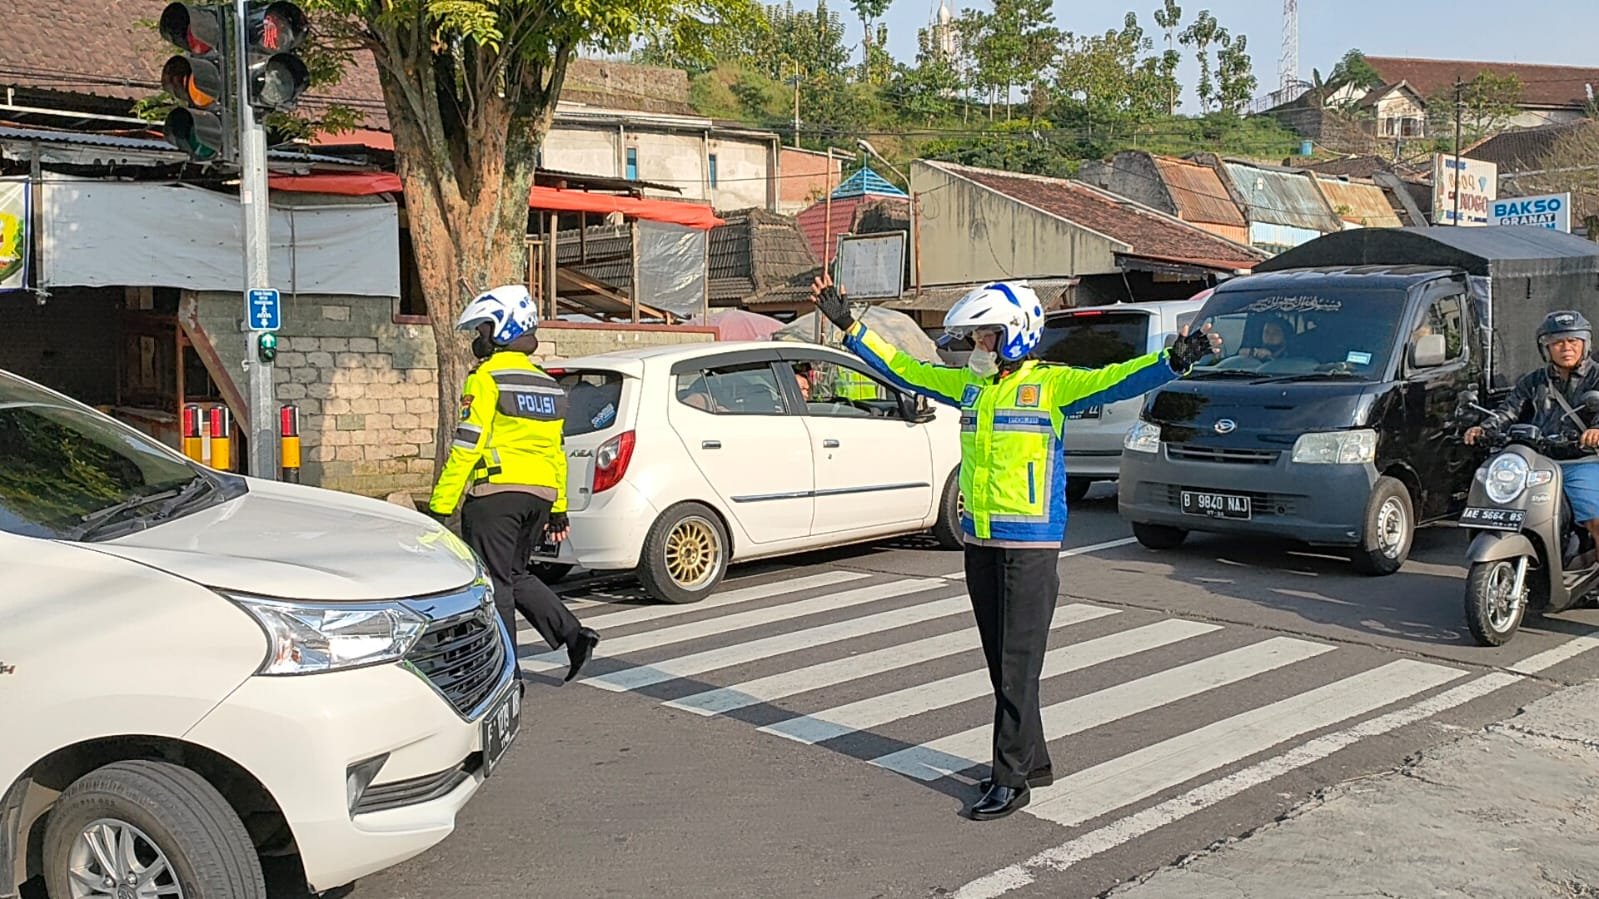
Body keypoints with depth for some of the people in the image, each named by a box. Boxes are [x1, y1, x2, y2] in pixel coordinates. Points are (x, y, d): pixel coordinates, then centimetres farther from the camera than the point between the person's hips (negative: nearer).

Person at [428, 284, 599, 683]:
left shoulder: (487, 379, -9)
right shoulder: (547, 385, 15)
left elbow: (467, 446, -14)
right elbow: (556, 452, 18)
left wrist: (440, 506, -12)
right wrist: (558, 509, 23)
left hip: (496, 493, -8)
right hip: (539, 495, 8)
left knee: (493, 583, 1)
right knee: (517, 574, 21)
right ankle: (573, 634, 9)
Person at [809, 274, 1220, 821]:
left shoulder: (1051, 385, -7)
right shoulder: (968, 385, 11)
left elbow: (1112, 381, -20)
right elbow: (902, 369, 19)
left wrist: (1175, 361, -35)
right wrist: (847, 326, 19)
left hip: (1030, 545, -7)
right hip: (979, 543, 7)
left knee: (1018, 666, -3)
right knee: (1000, 665, 13)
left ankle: (1010, 779, 6)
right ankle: (1033, 761, 26)